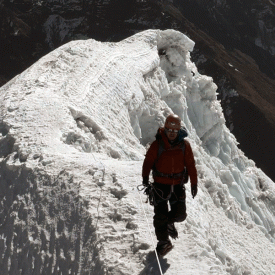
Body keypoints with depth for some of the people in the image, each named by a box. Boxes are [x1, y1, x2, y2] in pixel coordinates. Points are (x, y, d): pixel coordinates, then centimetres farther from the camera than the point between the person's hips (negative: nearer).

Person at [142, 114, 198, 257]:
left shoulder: (184, 145, -1)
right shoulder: (157, 144, -7)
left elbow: (190, 165, 5)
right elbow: (148, 161, -6)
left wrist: (194, 184, 6)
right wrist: (145, 178, -20)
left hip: (177, 185, 2)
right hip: (160, 184, -2)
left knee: (180, 214, -2)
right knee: (160, 214, -4)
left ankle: (169, 222, 32)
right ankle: (163, 242, 10)